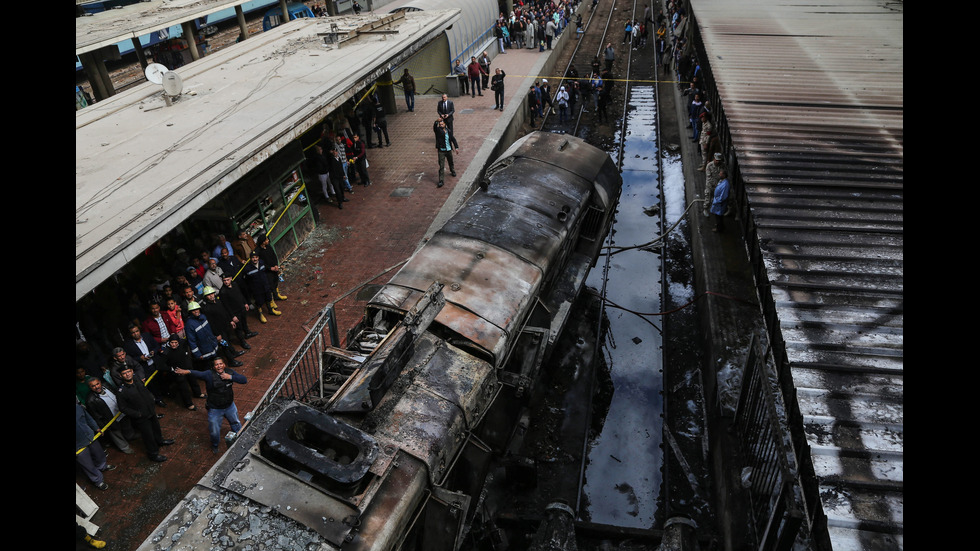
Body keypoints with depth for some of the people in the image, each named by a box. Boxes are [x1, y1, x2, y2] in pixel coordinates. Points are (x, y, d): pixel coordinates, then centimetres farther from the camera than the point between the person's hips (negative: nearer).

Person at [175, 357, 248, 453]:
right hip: (215, 409, -3)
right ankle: (215, 445, 45)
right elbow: (199, 374, -36)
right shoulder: (210, 374, -20)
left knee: (236, 423, 26)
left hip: (230, 406, 4)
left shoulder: (229, 372, -9)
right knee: (214, 432, 12)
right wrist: (188, 371, -54)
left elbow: (244, 380, -13)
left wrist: (231, 377, -25)